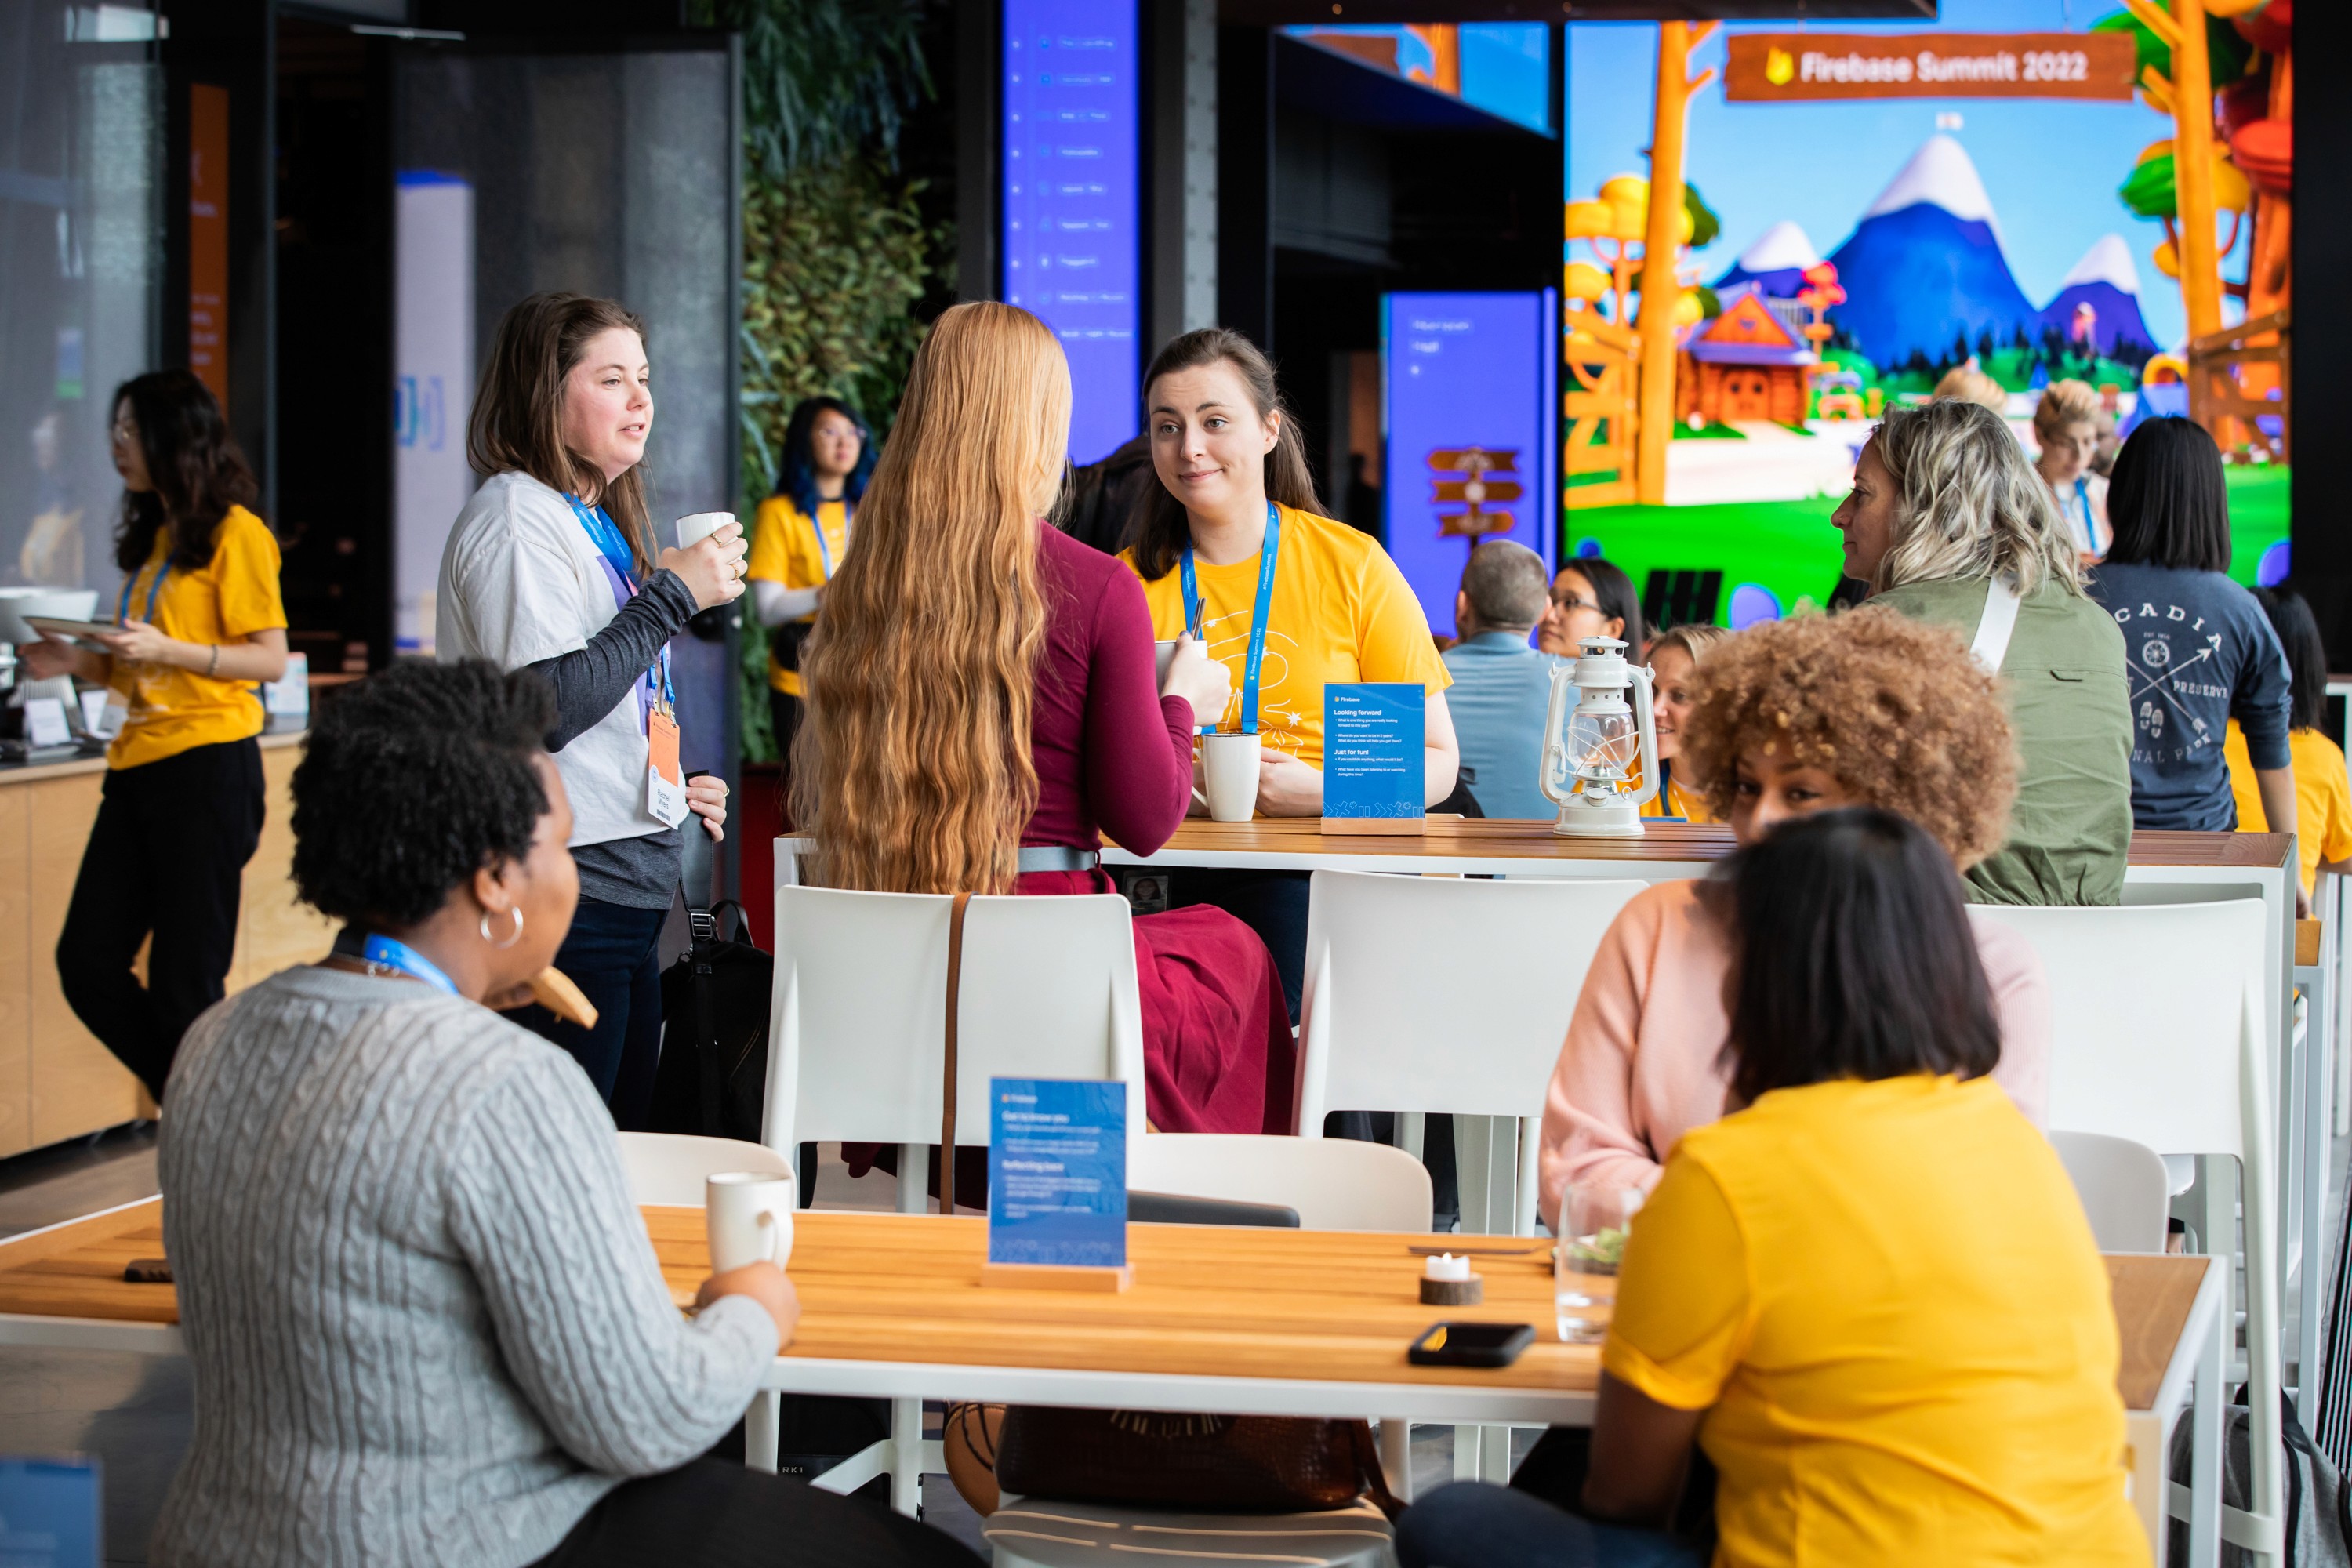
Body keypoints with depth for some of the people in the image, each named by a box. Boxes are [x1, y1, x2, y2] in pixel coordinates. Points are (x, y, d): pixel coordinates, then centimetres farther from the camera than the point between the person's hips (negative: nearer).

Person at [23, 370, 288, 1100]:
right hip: (138, 767, 9)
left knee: (185, 986, -5)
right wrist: (78, 662, 8)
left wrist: (167, 651, -20)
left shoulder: (233, 532, -6)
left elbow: (270, 659, -11)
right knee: (88, 966, 3)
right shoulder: (152, 538, 20)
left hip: (207, 764, -8)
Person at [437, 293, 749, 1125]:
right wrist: (673, 595, -17)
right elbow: (547, 708, -22)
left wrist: (670, 787, 16)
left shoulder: (597, 519, 19)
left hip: (628, 885, 10)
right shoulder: (516, 517, -11)